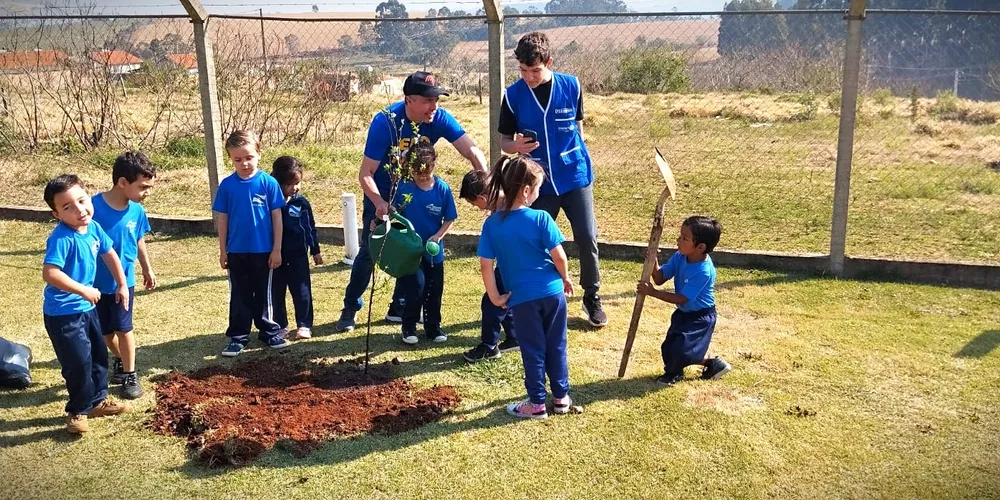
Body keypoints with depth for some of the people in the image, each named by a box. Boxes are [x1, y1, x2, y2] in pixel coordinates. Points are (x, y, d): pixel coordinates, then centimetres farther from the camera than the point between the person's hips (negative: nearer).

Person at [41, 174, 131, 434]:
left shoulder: (93, 228, -3)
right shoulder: (61, 238, -27)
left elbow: (110, 255, 14)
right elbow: (49, 273, -36)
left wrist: (122, 285, 16)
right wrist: (84, 290, -29)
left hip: (87, 307, 9)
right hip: (63, 313, -8)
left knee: (99, 355, 20)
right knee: (79, 362, -3)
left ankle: (98, 400, 38)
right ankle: (77, 411, 18)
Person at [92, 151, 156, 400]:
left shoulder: (136, 210, -10)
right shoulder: (94, 207, -24)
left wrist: (147, 269, 19)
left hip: (123, 281, 1)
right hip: (97, 281, -1)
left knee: (123, 328, 8)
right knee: (105, 330, 16)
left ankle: (130, 375, 22)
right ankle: (119, 362, 41)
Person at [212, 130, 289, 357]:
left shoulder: (268, 183, -9)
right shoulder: (227, 185, -4)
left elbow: (277, 217, -5)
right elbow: (222, 218, 2)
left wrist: (277, 249, -5)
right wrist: (222, 250, 3)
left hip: (263, 251, -1)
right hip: (237, 251, 2)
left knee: (264, 294, 12)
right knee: (239, 296, 11)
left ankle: (269, 331, 25)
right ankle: (238, 336, 20)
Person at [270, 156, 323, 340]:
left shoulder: (302, 203, -1)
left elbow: (311, 227, 7)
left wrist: (316, 251, 10)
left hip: (298, 256, 1)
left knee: (302, 292, 5)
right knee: (276, 293, 9)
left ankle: (304, 325, 16)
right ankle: (280, 325, 22)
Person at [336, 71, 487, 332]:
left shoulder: (439, 119, -22)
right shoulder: (385, 122, -29)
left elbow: (471, 150, -29)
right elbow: (366, 174, -28)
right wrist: (379, 202, -44)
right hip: (381, 194, -3)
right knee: (369, 251, 0)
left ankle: (399, 308, 22)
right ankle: (350, 308, 17)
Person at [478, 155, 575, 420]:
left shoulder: (492, 223, -6)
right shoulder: (541, 218, -12)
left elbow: (486, 265, -8)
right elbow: (558, 255, -10)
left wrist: (495, 297, 2)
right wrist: (566, 278, 9)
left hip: (522, 297, 0)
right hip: (552, 291, 0)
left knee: (533, 350, 11)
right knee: (556, 346, 15)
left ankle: (537, 403, 19)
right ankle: (561, 396, 27)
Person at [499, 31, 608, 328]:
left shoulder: (571, 86, -5)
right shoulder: (513, 95, -7)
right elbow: (503, 140, 0)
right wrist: (516, 146, -22)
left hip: (575, 176, 0)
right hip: (539, 181, 0)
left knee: (587, 239, 0)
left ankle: (592, 297, 20)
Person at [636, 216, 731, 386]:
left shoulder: (703, 272, -31)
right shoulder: (679, 257, -10)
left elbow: (681, 299, -28)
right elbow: (660, 278, -8)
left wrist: (653, 292, -30)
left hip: (700, 317, -8)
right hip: (684, 313, 8)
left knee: (680, 349, -18)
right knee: (668, 350, 11)